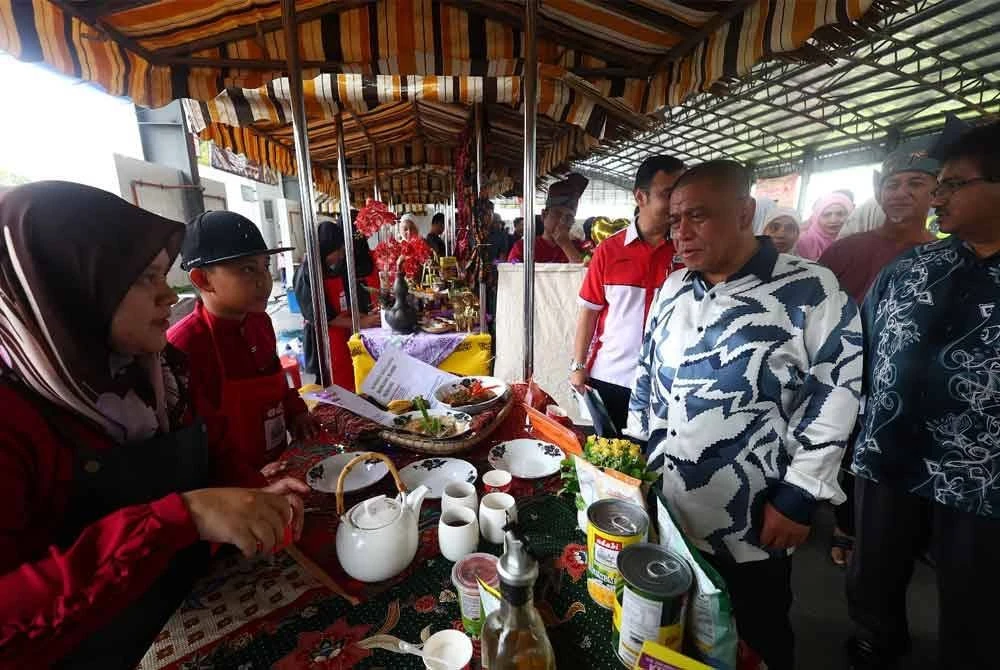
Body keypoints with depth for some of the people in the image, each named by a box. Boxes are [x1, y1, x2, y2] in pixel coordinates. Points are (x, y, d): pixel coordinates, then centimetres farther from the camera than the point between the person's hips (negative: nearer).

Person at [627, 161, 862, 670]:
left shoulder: (809, 291, -11)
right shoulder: (672, 289, 4)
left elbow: (837, 395, -12)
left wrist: (798, 498, -13)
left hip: (752, 527, -4)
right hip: (664, 512, 5)